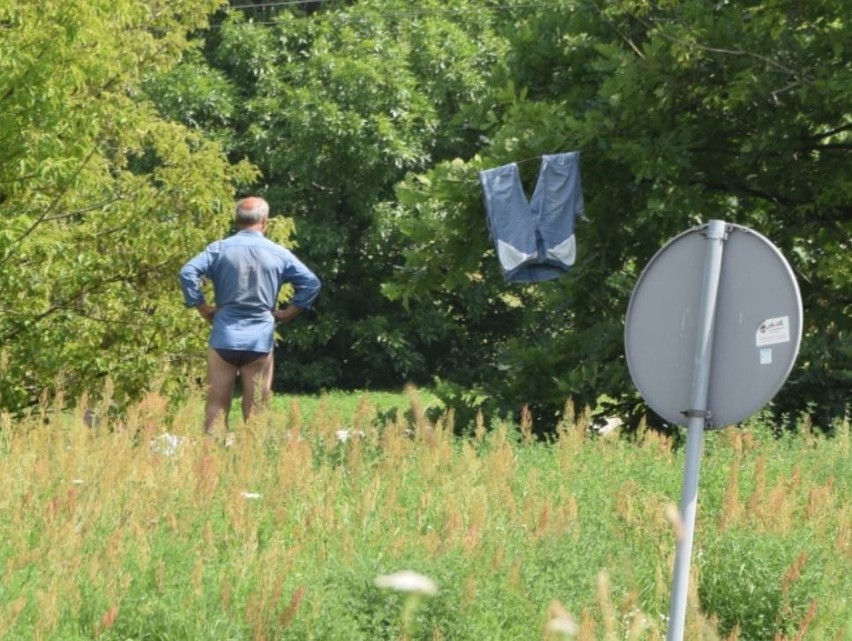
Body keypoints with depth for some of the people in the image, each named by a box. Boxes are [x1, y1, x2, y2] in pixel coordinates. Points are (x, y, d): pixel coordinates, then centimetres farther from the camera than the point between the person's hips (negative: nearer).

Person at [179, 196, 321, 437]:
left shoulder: (220, 248, 0)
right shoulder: (279, 254, 3)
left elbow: (188, 273, -10)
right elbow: (311, 283, 2)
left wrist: (202, 307, -1)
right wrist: (289, 312, 8)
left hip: (224, 338, 0)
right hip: (260, 341, 0)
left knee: (217, 407, 5)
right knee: (255, 411, 4)